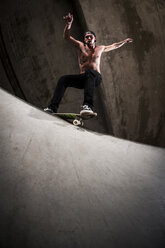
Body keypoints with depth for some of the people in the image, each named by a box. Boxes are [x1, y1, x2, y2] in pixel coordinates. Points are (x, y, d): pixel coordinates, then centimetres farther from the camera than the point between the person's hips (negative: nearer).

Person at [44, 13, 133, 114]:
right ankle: (53, 108, -27)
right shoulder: (81, 46, 11)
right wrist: (69, 24, -15)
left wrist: (124, 41, 44)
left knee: (90, 72, -39)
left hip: (96, 78, -1)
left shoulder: (100, 48, 17)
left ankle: (88, 105, -55)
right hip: (83, 78, 1)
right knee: (63, 79, -23)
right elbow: (67, 37, 2)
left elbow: (114, 46, 36)